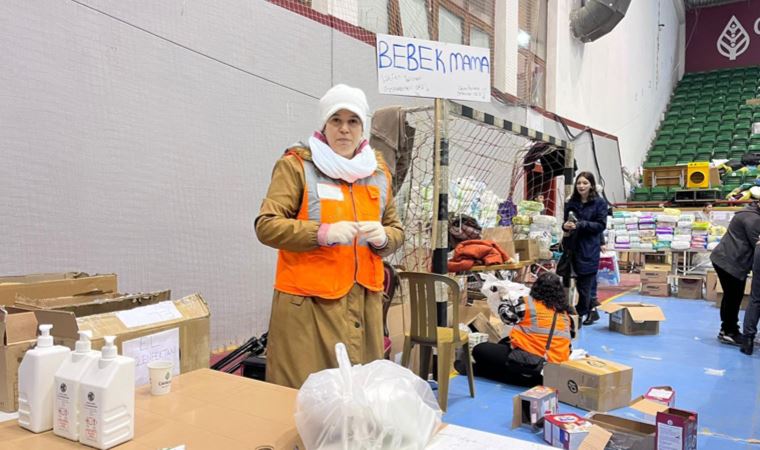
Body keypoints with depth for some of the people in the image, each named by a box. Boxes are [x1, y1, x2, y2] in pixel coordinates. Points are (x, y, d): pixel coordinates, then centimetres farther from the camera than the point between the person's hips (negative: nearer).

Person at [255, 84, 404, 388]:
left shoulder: (378, 172, 14)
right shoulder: (295, 165, -3)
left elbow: (396, 231, 20)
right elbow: (266, 226, -10)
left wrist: (383, 237, -4)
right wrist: (323, 233, -21)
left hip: (365, 301, 5)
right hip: (307, 302, -4)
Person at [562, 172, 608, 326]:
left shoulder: (599, 203, -3)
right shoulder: (571, 203, 10)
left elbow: (601, 225, -8)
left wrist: (581, 224, -20)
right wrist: (566, 226, -7)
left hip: (590, 249, -5)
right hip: (573, 247, 5)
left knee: (584, 284, -2)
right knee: (580, 283, 12)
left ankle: (578, 315, 7)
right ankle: (592, 310, 29)